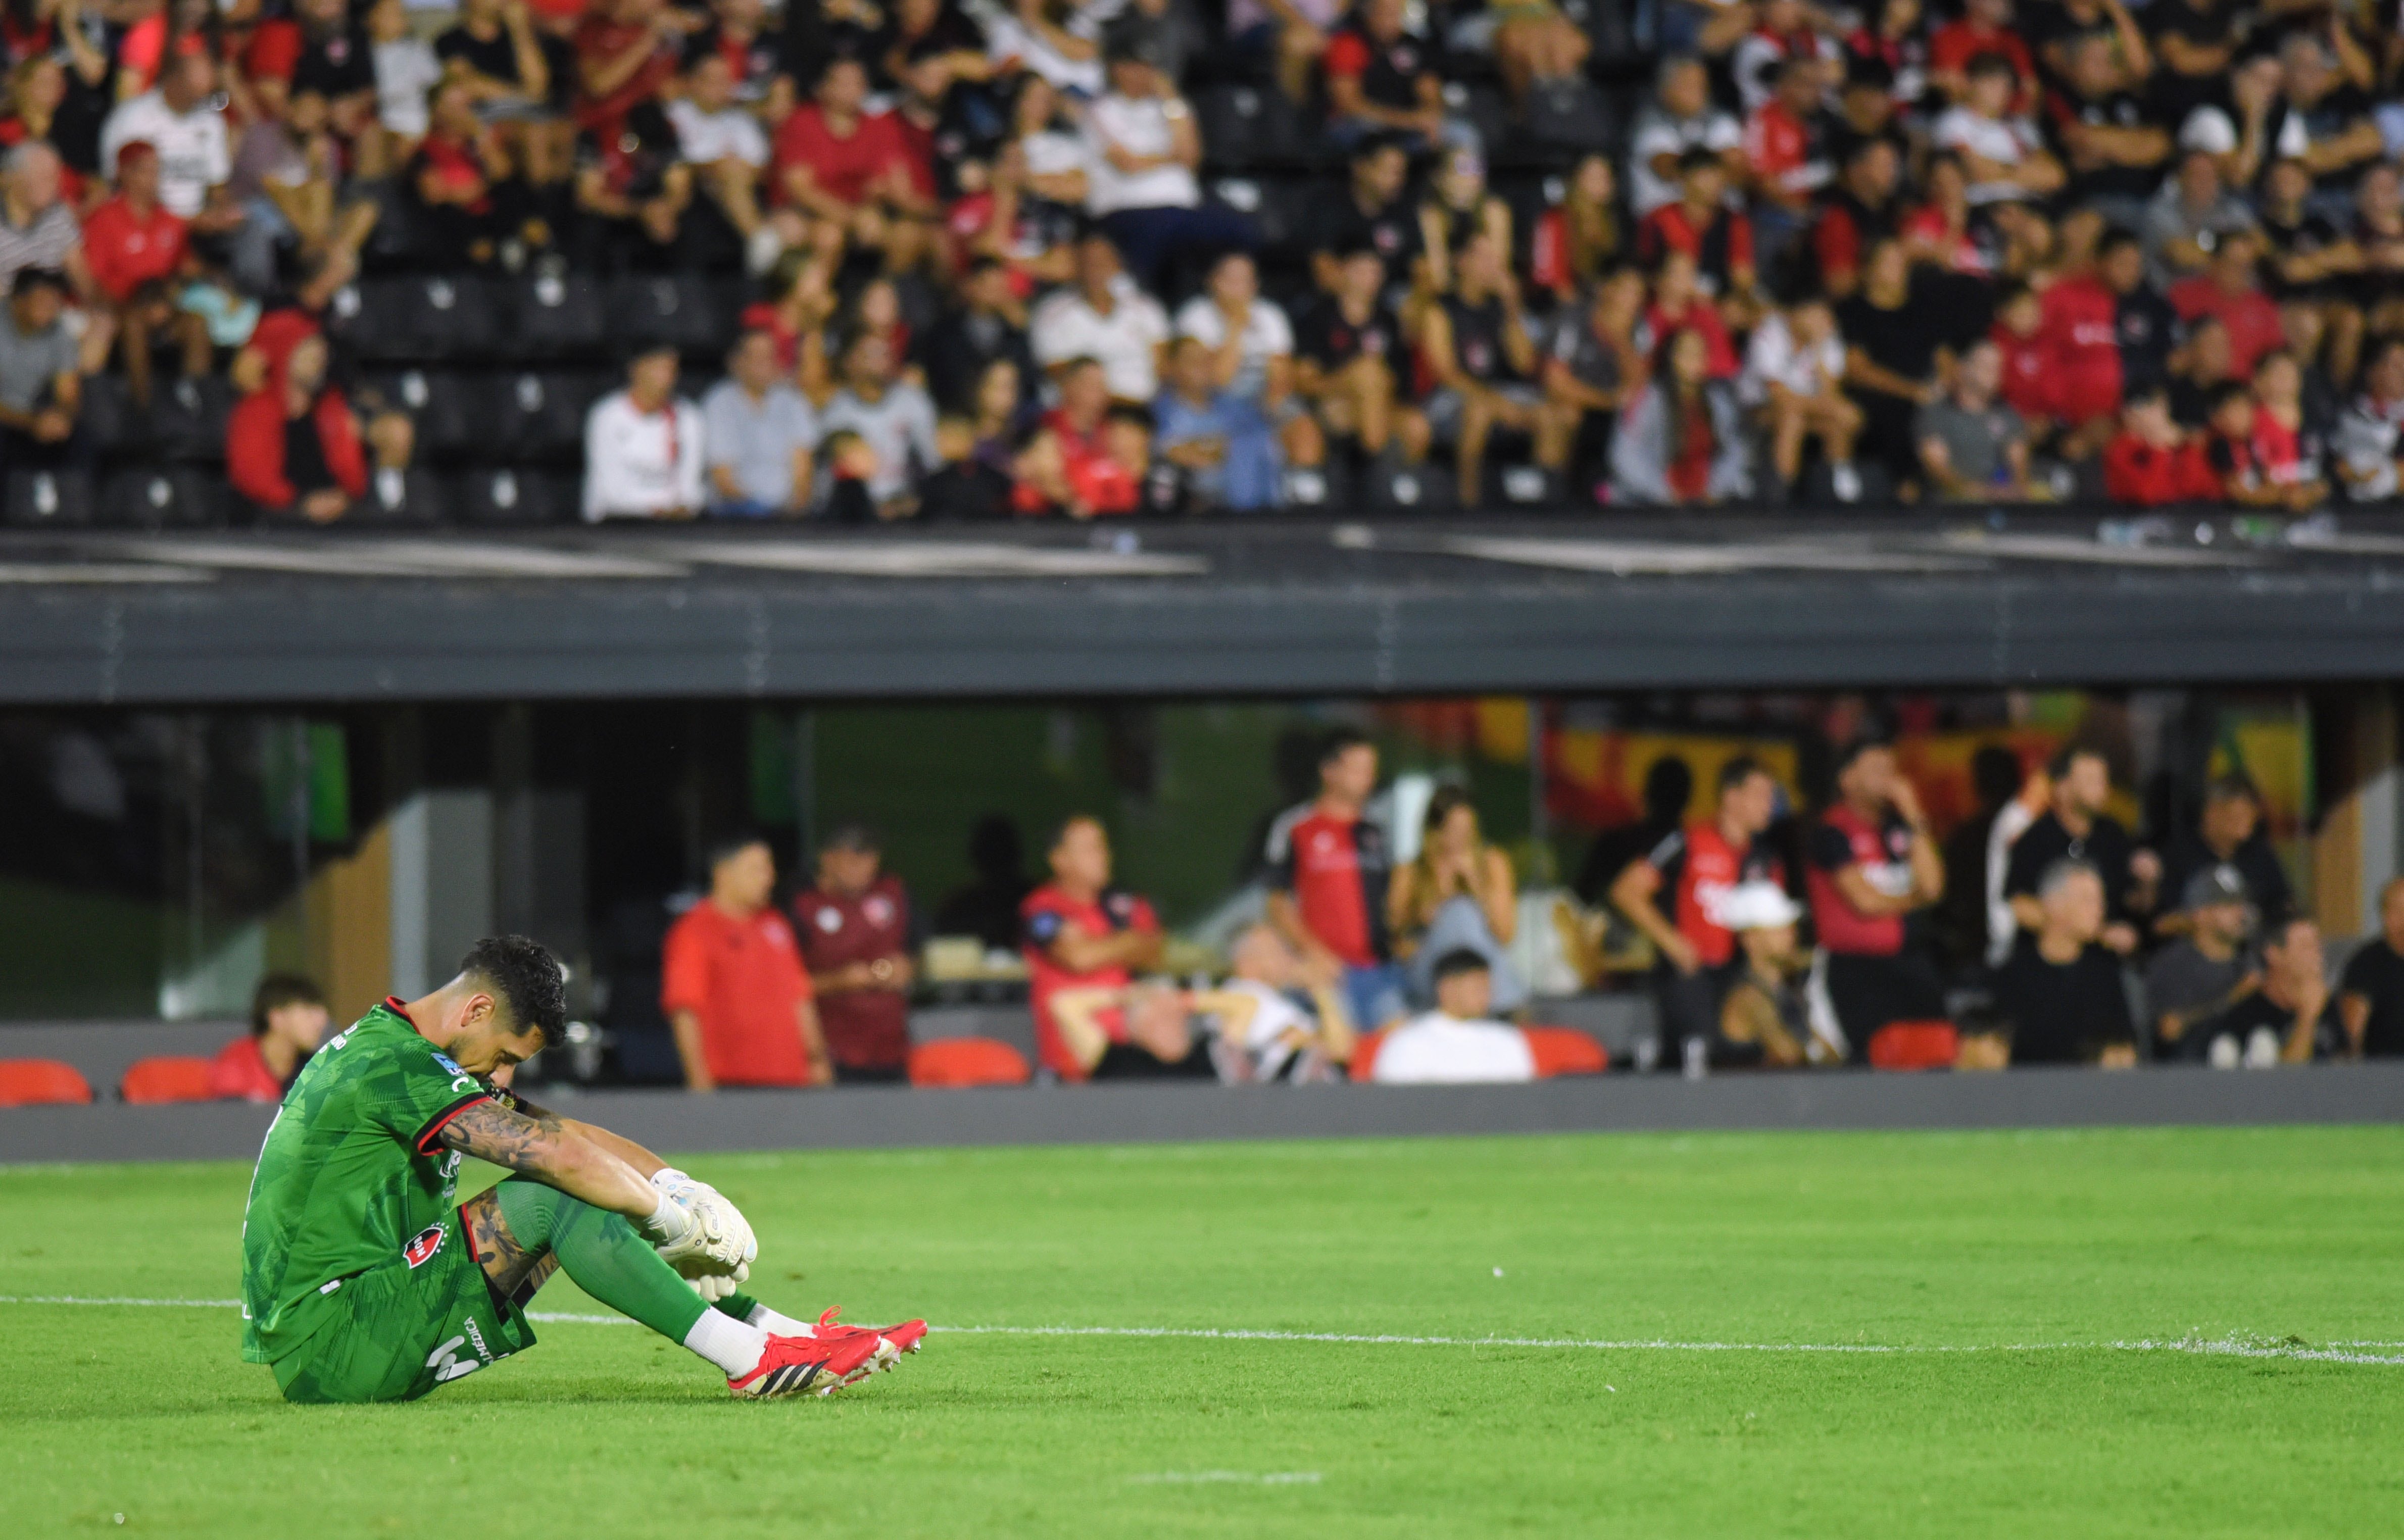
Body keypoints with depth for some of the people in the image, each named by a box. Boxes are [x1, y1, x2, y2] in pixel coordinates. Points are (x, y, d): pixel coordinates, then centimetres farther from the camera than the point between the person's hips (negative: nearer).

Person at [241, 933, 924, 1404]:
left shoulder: (383, 1049, 16)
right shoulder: (396, 1067, -17)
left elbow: (563, 1133, 15)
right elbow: (559, 1156, -23)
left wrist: (670, 1183, 2)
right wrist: (665, 1212, -8)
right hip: (326, 1344, -10)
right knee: (551, 1200, -20)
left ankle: (778, 1332, 5)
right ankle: (752, 1359, -20)